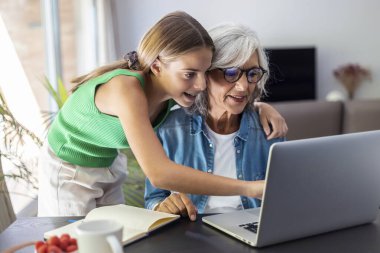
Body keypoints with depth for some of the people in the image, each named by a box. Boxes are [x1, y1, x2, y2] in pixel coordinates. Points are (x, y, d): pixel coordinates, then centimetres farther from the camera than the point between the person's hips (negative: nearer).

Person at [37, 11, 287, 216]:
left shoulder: (174, 88, -18)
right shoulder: (126, 89, -39)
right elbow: (158, 173, -49)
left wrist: (261, 107, -19)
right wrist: (249, 188, -49)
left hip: (109, 165, 6)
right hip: (68, 171, -6)